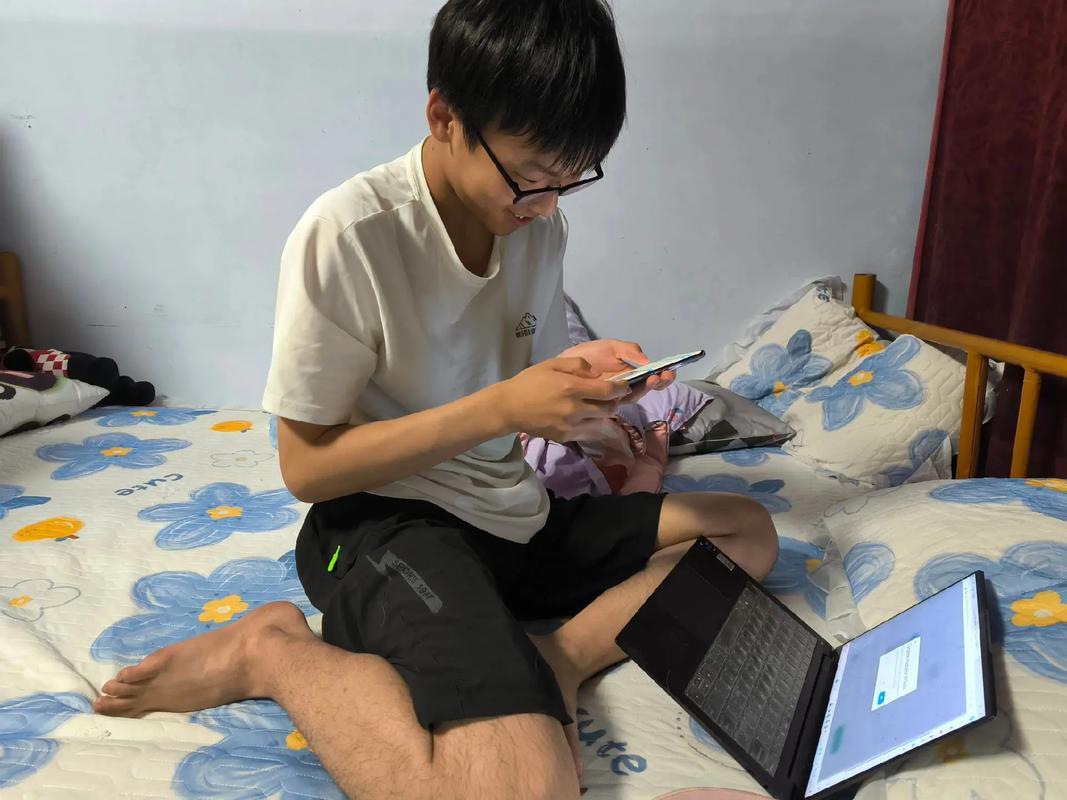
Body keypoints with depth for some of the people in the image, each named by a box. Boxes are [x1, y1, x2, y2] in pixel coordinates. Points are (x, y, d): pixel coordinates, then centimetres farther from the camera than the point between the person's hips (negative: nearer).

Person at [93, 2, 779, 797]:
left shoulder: (539, 220, 3)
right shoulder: (347, 234, -18)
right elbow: (307, 466, -15)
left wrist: (583, 374, -9)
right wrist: (501, 408, -23)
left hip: (516, 518, 8)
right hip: (385, 523, -8)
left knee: (749, 530, 5)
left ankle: (554, 658, -11)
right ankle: (273, 650, -8)